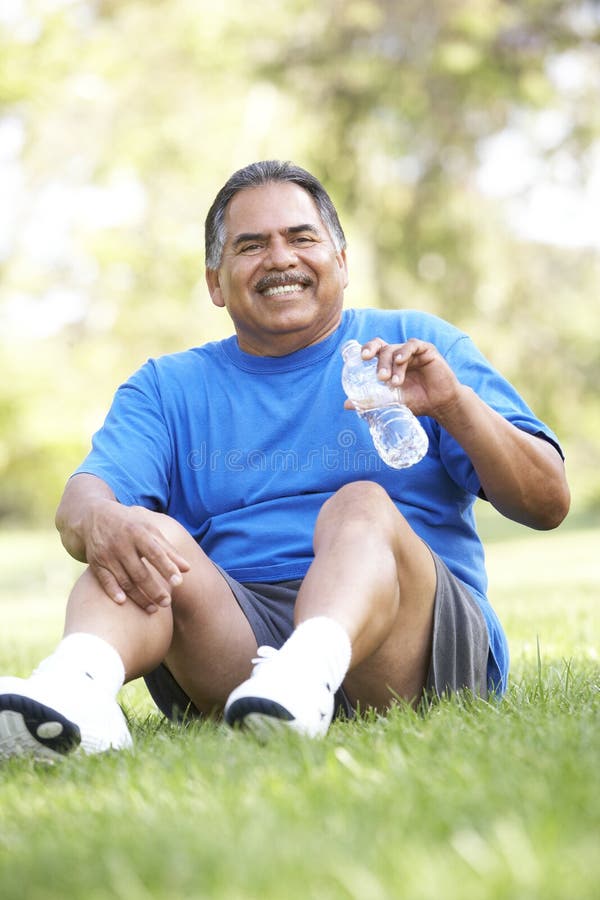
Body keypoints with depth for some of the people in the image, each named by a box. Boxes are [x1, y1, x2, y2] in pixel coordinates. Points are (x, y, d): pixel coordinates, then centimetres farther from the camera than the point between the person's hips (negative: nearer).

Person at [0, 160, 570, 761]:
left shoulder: (418, 343, 15)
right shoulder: (169, 389, 20)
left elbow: (547, 504, 7)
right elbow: (80, 499, 0)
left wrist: (454, 403, -11)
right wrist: (100, 520, -26)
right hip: (232, 635, 2)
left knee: (362, 505, -28)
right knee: (152, 541, -23)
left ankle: (308, 670, -58)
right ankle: (77, 682, -54)